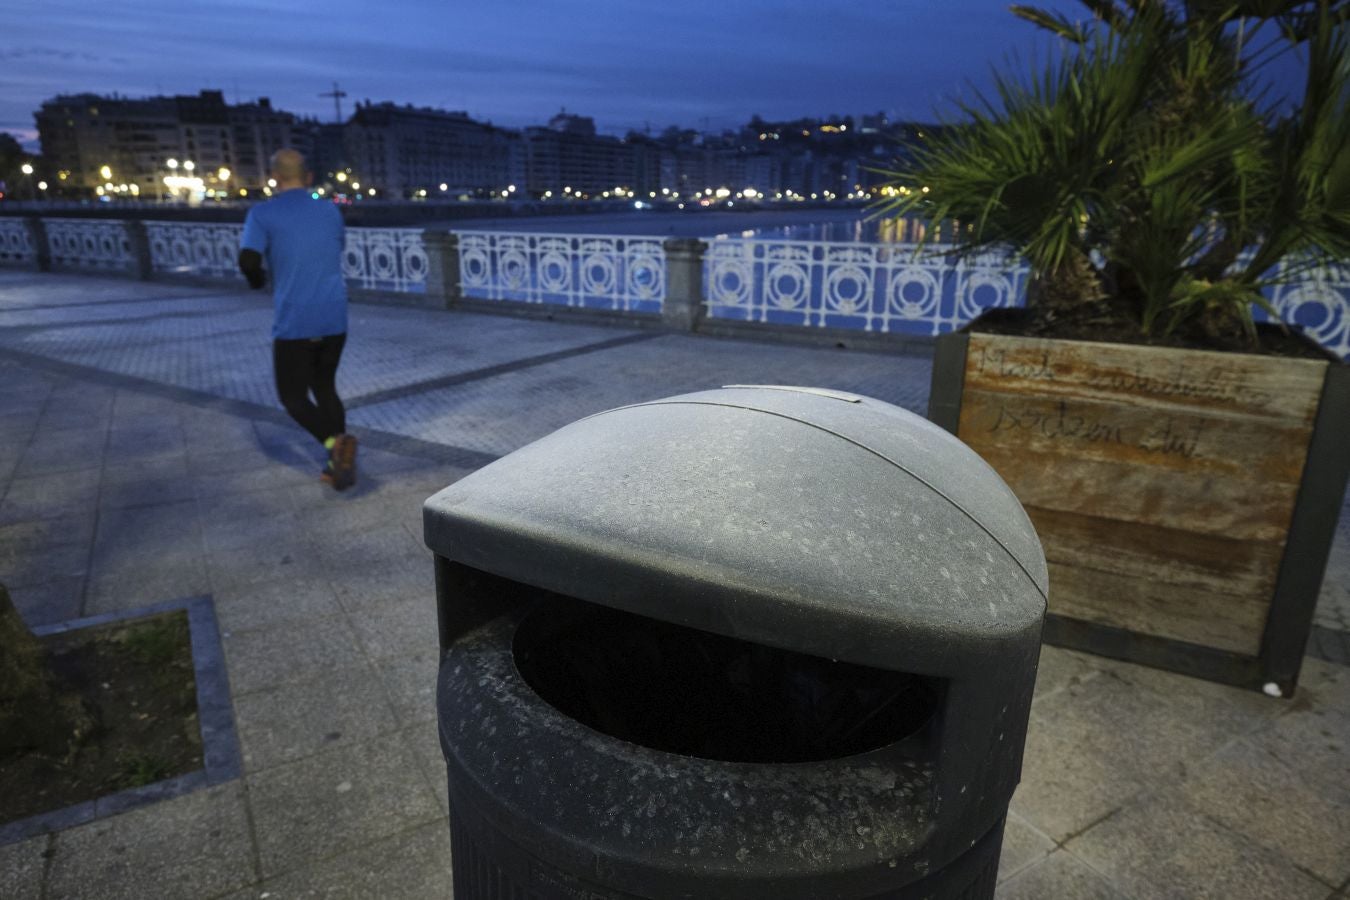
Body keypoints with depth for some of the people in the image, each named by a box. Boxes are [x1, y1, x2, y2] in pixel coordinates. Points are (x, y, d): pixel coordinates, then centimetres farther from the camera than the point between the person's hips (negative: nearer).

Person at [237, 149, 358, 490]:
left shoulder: (262, 213, -4)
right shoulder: (331, 211, 9)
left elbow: (248, 260, -16)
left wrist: (257, 280, 5)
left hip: (293, 322, -4)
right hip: (335, 317, 4)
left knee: (293, 396, 9)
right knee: (324, 387, 18)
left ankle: (336, 442, -17)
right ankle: (339, 465, 11)